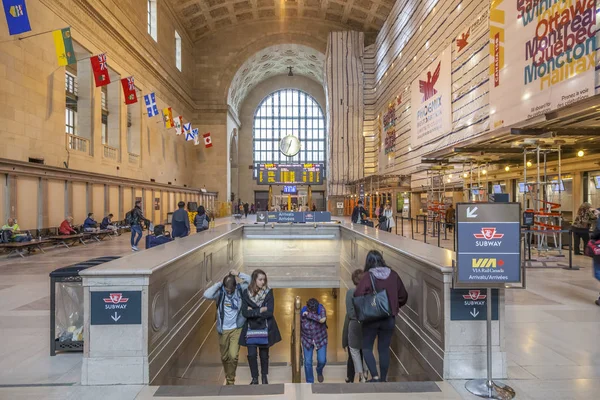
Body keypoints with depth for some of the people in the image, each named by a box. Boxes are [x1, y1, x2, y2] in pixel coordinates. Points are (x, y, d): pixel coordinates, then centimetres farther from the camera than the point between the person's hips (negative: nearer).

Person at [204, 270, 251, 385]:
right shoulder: (220, 292, -13)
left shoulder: (240, 289, -11)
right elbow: (206, 295, -31)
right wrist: (218, 284, -23)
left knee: (233, 355, -11)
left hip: (236, 329, -1)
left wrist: (238, 274, -22)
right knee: (224, 357, 16)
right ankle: (228, 377, 43)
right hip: (223, 330, 1)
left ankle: (231, 380, 14)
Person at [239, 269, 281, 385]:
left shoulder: (269, 292, -9)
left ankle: (264, 377, 35)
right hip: (251, 328, 0)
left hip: (265, 328, 0)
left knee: (264, 354, 12)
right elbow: (245, 313, -12)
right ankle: (254, 378, 20)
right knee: (251, 354, -3)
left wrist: (253, 311, -15)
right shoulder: (246, 293, -6)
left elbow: (269, 312, -16)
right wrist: (260, 310, -19)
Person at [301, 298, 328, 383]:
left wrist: (309, 315, -36)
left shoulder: (321, 308, -23)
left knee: (322, 360, 3)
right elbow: (299, 329, -4)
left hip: (321, 339, 0)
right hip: (307, 340, 0)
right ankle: (309, 382, 26)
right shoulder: (302, 313, -20)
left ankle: (319, 372, 39)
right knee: (308, 362, 2)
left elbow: (322, 319, -43)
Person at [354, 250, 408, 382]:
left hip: (371, 318, -3)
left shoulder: (368, 276, -13)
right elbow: (403, 296, 7)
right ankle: (383, 379, 22)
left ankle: (375, 376, 1)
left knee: (367, 347, 12)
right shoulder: (393, 275, -1)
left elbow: (358, 295, -22)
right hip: (389, 318, 4)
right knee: (384, 349, 15)